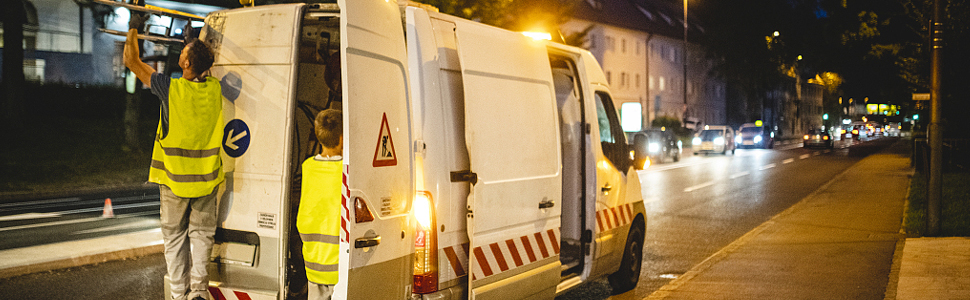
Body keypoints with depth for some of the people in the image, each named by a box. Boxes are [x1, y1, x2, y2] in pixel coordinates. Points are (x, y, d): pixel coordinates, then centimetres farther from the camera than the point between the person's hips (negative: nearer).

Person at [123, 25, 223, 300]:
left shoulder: (172, 88, -15)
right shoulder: (214, 88, -5)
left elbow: (132, 62, 0)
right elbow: (204, 68, 22)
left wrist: (132, 37, 18)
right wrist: (199, 48, 35)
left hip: (175, 177, -2)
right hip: (206, 178, 3)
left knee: (175, 235, 10)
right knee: (201, 233, 12)